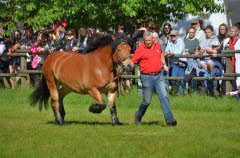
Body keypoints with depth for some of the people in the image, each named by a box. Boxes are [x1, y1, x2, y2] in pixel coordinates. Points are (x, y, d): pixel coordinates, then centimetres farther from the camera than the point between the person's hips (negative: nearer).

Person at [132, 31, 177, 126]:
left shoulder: (158, 46, 7)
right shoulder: (140, 50, -8)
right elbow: (132, 62, -5)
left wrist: (164, 64, 24)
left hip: (159, 75, 4)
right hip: (147, 77, -4)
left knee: (164, 96, -7)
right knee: (147, 100, 2)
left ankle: (169, 119, -10)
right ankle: (138, 115, 29)